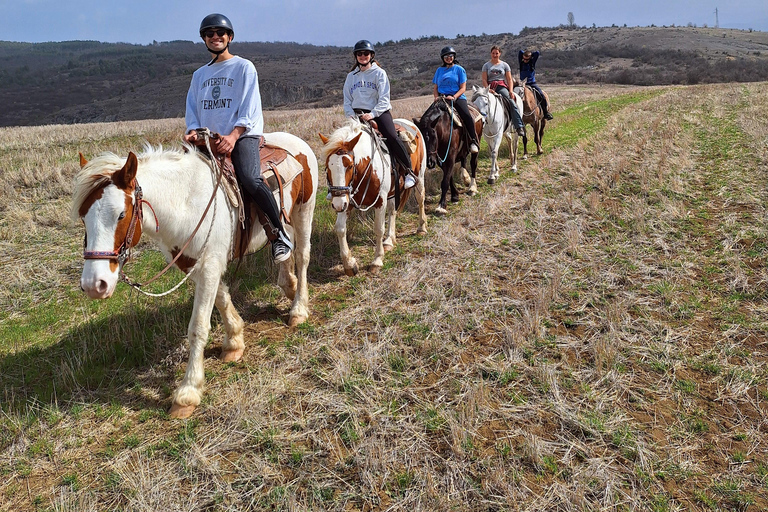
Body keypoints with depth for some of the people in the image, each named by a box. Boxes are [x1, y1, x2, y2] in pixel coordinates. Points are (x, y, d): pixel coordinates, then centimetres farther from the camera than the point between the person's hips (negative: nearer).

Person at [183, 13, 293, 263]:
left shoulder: (244, 67, 5)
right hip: (208, 139, 6)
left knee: (250, 179, -31)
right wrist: (193, 131, -6)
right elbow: (192, 110, 17)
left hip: (243, 135, -6)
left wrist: (232, 136, -20)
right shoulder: (199, 75, 21)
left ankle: (279, 234, -23)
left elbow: (249, 109, -6)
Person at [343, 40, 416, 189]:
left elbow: (384, 99, -6)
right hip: (357, 115, 5)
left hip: (379, 113, -4)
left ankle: (409, 172, -13)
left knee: (392, 137, -23)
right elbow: (347, 100, 15)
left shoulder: (379, 73, 4)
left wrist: (372, 114, -20)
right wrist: (351, 115, -5)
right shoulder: (351, 76, 16)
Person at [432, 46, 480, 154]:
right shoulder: (439, 70, 18)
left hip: (458, 97, -3)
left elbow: (463, 88, 2)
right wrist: (436, 97, -3)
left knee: (467, 116, -28)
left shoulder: (459, 69, 9)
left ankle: (474, 142, -23)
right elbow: (435, 88, 20)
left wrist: (453, 97, -16)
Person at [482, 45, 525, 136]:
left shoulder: (505, 65, 13)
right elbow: (484, 80, 4)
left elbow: (509, 79, 8)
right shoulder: (486, 65, 13)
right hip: (490, 87, 1)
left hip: (502, 86, -1)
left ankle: (519, 126, -26)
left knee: (511, 103, -23)